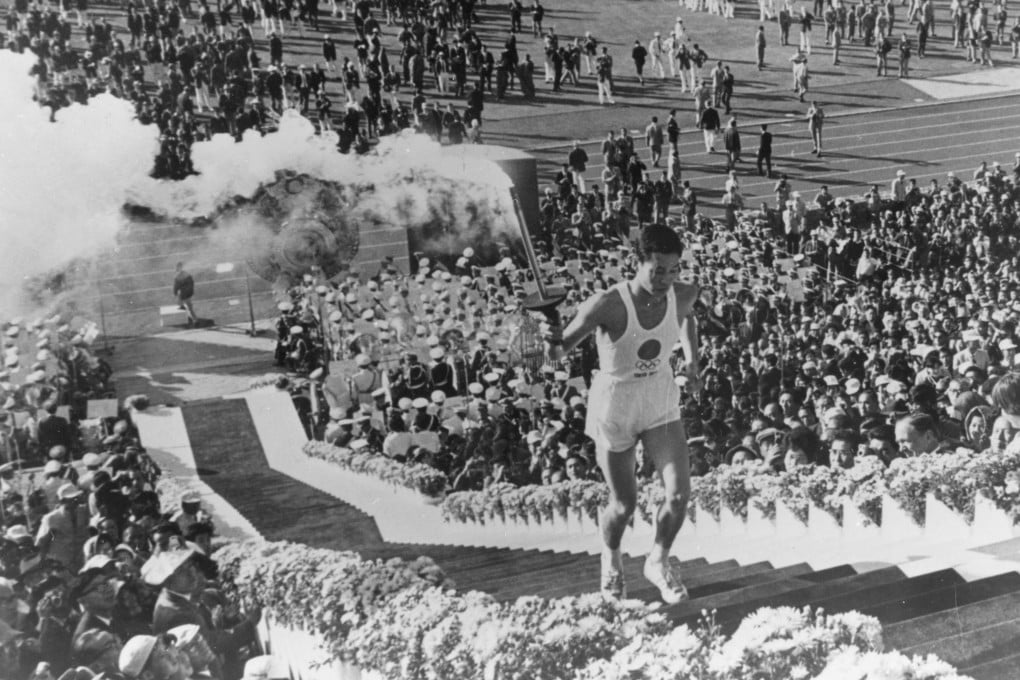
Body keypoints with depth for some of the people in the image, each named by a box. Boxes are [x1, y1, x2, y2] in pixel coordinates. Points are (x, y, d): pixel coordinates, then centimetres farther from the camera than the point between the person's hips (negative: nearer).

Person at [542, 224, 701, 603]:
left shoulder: (683, 296, -14)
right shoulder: (608, 305, -29)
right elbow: (559, 352, -29)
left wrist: (692, 360, 9)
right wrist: (553, 341, -51)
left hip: (662, 405, 4)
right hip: (614, 409, -4)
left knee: (679, 494, -6)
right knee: (624, 504, 11)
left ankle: (658, 562, 26)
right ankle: (611, 558, 47)